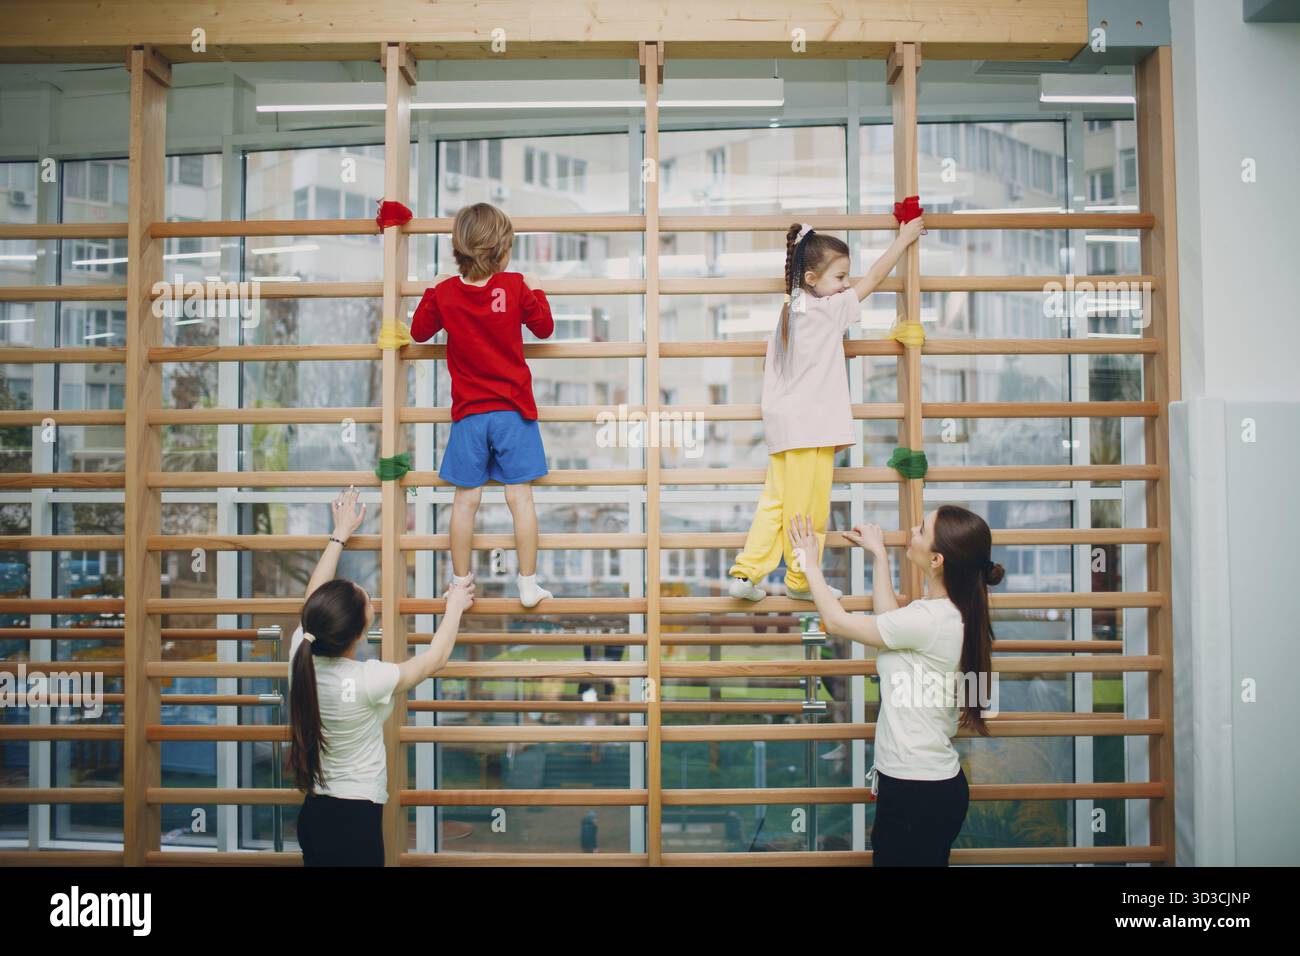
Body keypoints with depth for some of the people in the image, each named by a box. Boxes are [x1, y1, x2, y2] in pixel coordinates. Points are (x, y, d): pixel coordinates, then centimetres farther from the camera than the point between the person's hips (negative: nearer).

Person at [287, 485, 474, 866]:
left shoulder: (301, 655, -10)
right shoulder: (366, 681, -25)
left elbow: (314, 598, 9)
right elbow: (435, 659, -9)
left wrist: (340, 533, 18)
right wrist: (455, 606, 6)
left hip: (314, 813, 7)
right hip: (355, 821, -7)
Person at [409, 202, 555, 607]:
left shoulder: (444, 293, -4)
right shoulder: (515, 287, -8)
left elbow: (419, 332, 11)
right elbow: (544, 327, 4)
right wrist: (536, 290, 19)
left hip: (469, 413, 1)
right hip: (513, 410, -1)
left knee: (465, 499, 8)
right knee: (520, 496, 3)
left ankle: (460, 584, 17)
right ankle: (528, 584, 9)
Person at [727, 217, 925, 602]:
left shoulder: (788, 312, 13)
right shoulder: (828, 310, -10)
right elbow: (873, 278, -2)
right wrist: (903, 238, 10)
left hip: (782, 424, 8)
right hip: (810, 425, -8)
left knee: (775, 501, 12)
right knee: (808, 509, 3)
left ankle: (745, 574, 10)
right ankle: (800, 581, 13)